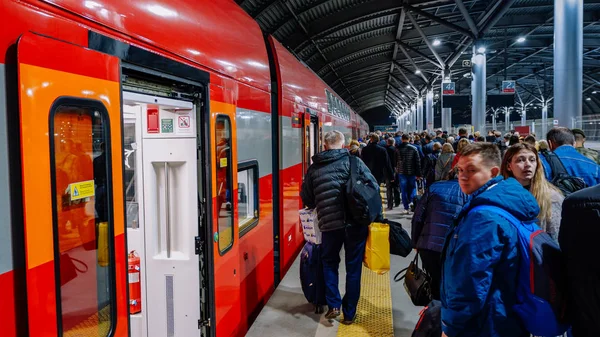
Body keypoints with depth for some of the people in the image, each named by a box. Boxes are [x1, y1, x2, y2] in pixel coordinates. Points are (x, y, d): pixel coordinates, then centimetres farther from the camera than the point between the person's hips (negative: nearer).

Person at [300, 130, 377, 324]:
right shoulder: (354, 162, 0)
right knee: (353, 268, 12)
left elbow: (307, 200, 10)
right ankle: (349, 313, 21)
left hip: (329, 223, 1)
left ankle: (333, 305, 15)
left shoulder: (314, 168, 5)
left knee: (329, 263, 24)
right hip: (356, 222, -1)